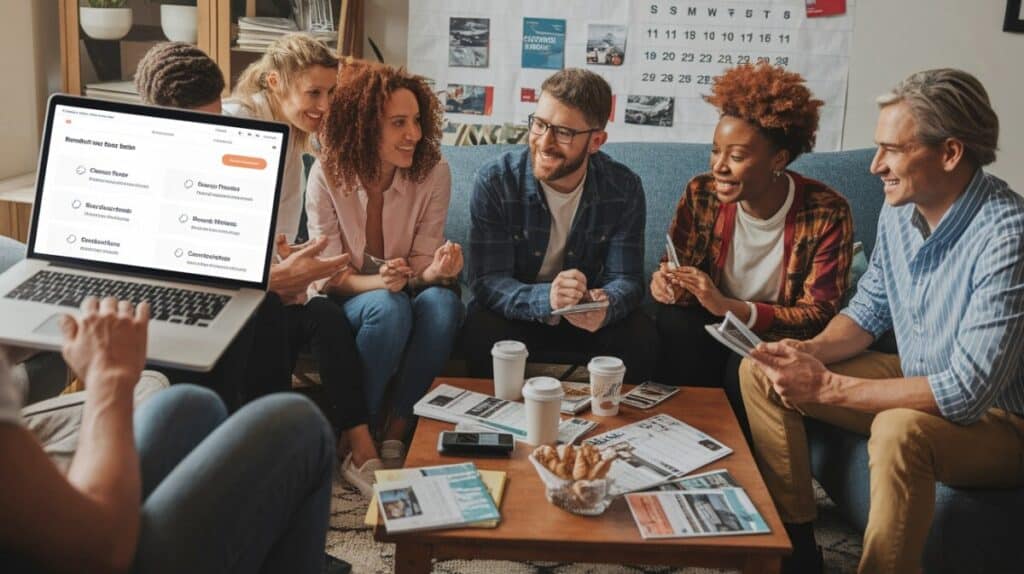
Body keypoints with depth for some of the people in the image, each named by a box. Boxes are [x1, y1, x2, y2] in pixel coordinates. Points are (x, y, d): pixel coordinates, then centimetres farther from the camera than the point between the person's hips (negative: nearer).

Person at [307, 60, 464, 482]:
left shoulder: (433, 173, -11)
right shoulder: (328, 174, -15)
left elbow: (422, 265, -8)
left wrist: (434, 271, -34)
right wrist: (379, 281, -35)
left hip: (400, 295, 2)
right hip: (343, 304, -2)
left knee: (443, 301, -32)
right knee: (389, 308, -36)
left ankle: (396, 430, -17)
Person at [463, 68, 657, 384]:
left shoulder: (624, 189, -10)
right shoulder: (494, 181, -16)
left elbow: (626, 278, -11)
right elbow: (488, 281, -21)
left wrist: (605, 307, -37)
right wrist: (546, 299, -42)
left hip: (585, 318, 2)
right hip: (514, 312, -2)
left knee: (640, 336, -25)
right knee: (485, 334, -33)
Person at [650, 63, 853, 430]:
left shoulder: (826, 214, -15)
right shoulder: (701, 194, -6)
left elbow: (819, 316, -17)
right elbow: (677, 269, 3)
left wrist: (728, 307, -31)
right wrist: (666, 284, -24)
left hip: (777, 338, -2)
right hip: (710, 330, 2)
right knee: (675, 324, -30)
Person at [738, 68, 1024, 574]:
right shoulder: (899, 209, -4)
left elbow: (967, 393, -32)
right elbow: (868, 311, 10)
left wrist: (828, 388, -28)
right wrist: (812, 351, -11)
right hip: (915, 383, 8)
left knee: (899, 430, -39)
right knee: (759, 372, 0)